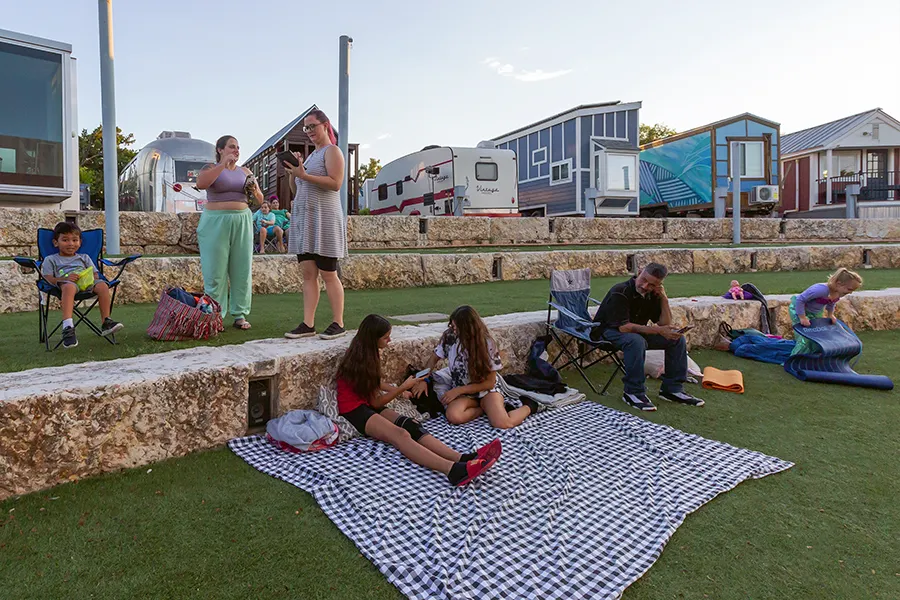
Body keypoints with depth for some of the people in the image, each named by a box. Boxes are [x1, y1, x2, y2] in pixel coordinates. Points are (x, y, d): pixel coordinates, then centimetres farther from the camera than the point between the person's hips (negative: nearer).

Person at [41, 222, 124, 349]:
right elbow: (48, 279, 7)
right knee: (69, 286, -42)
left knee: (102, 285, -32)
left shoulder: (84, 258, 33)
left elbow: (96, 274, 22)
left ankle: (106, 322, -32)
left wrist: (91, 277, -5)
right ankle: (68, 327, -56)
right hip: (66, 282, -3)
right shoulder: (51, 260, 23)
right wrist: (65, 279, -13)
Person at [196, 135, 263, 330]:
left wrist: (255, 191, -7)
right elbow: (200, 184, -20)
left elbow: (260, 200, 15)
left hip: (242, 222, 4)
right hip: (216, 222, -4)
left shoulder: (245, 172, 14)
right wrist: (223, 165, -21)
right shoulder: (211, 168, 2)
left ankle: (240, 315, 9)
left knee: (242, 269, 3)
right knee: (215, 270, -3)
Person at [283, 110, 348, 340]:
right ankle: (308, 324, 5)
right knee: (308, 273, 3)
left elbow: (335, 183, -17)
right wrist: (293, 171, 4)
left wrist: (304, 175, -20)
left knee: (328, 274, -5)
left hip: (323, 220, -8)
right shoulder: (311, 155, 21)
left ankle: (338, 324, 3)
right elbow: (295, 188, 22)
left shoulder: (332, 151, -2)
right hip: (303, 218, 8)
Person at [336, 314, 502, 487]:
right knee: (399, 434, -35)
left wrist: (397, 390, 13)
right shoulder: (361, 360, -17)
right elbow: (376, 402, -13)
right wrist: (403, 387, -8)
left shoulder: (368, 353, 9)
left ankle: (462, 458, -45)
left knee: (411, 425, -22)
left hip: (368, 403, 8)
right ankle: (454, 470, -59)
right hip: (354, 410, -8)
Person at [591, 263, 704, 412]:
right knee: (636, 341, -39)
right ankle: (633, 393, -26)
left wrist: (664, 298, -14)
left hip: (637, 331, 8)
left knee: (677, 339, -4)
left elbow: (665, 324, -1)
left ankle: (672, 389, 3)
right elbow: (623, 327, -29)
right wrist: (658, 330, -31)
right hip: (609, 331, -7)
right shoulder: (619, 292, -25)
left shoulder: (652, 295, -1)